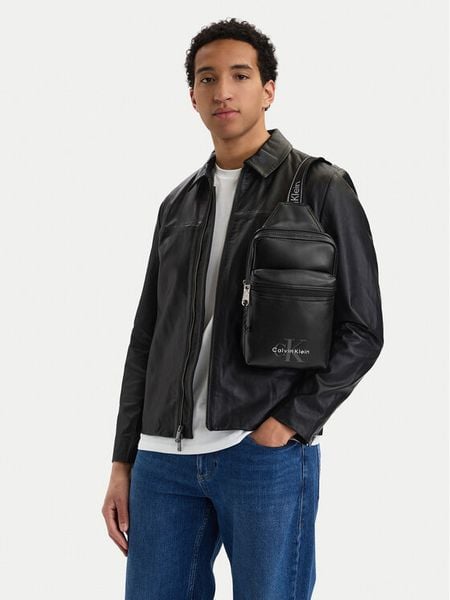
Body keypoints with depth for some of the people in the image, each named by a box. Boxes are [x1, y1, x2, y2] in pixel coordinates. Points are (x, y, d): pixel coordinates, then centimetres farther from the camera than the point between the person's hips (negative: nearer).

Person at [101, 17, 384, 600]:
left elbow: (361, 330, -3)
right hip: (165, 456, 5)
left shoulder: (320, 187, 0)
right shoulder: (178, 206, 14)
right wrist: (123, 463, 12)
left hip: (267, 452, -4)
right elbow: (147, 337, 16)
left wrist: (285, 426, -12)